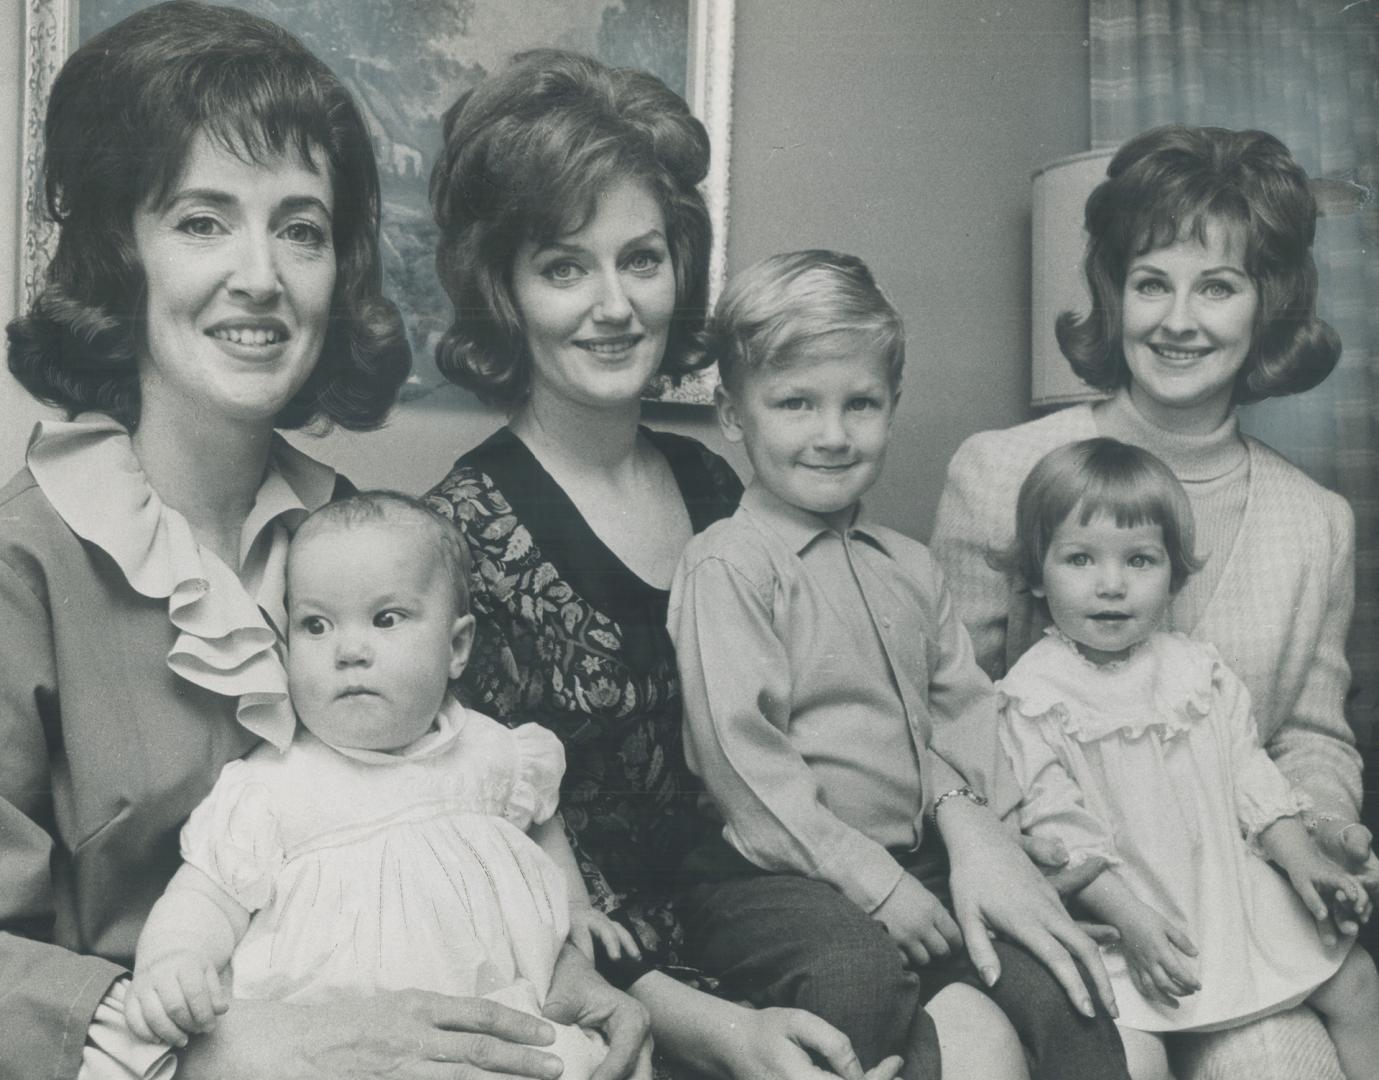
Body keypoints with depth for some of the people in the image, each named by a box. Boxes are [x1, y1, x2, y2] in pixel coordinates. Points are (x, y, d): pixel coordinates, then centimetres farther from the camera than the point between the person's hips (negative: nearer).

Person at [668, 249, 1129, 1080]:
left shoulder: (910, 569, 16)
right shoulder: (725, 567, -7)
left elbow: (962, 712, 13)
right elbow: (741, 755, -13)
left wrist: (973, 832, -8)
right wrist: (873, 881, -14)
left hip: (918, 858, 6)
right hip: (778, 875, -6)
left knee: (1063, 980, -13)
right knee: (860, 971, -36)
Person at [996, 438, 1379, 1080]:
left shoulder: (1199, 671, 3)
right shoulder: (1034, 695, -13)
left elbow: (1249, 775, 9)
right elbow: (1057, 829, -15)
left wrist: (1305, 862, -3)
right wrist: (1131, 919, -21)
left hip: (1232, 894, 6)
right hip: (1118, 913, -5)